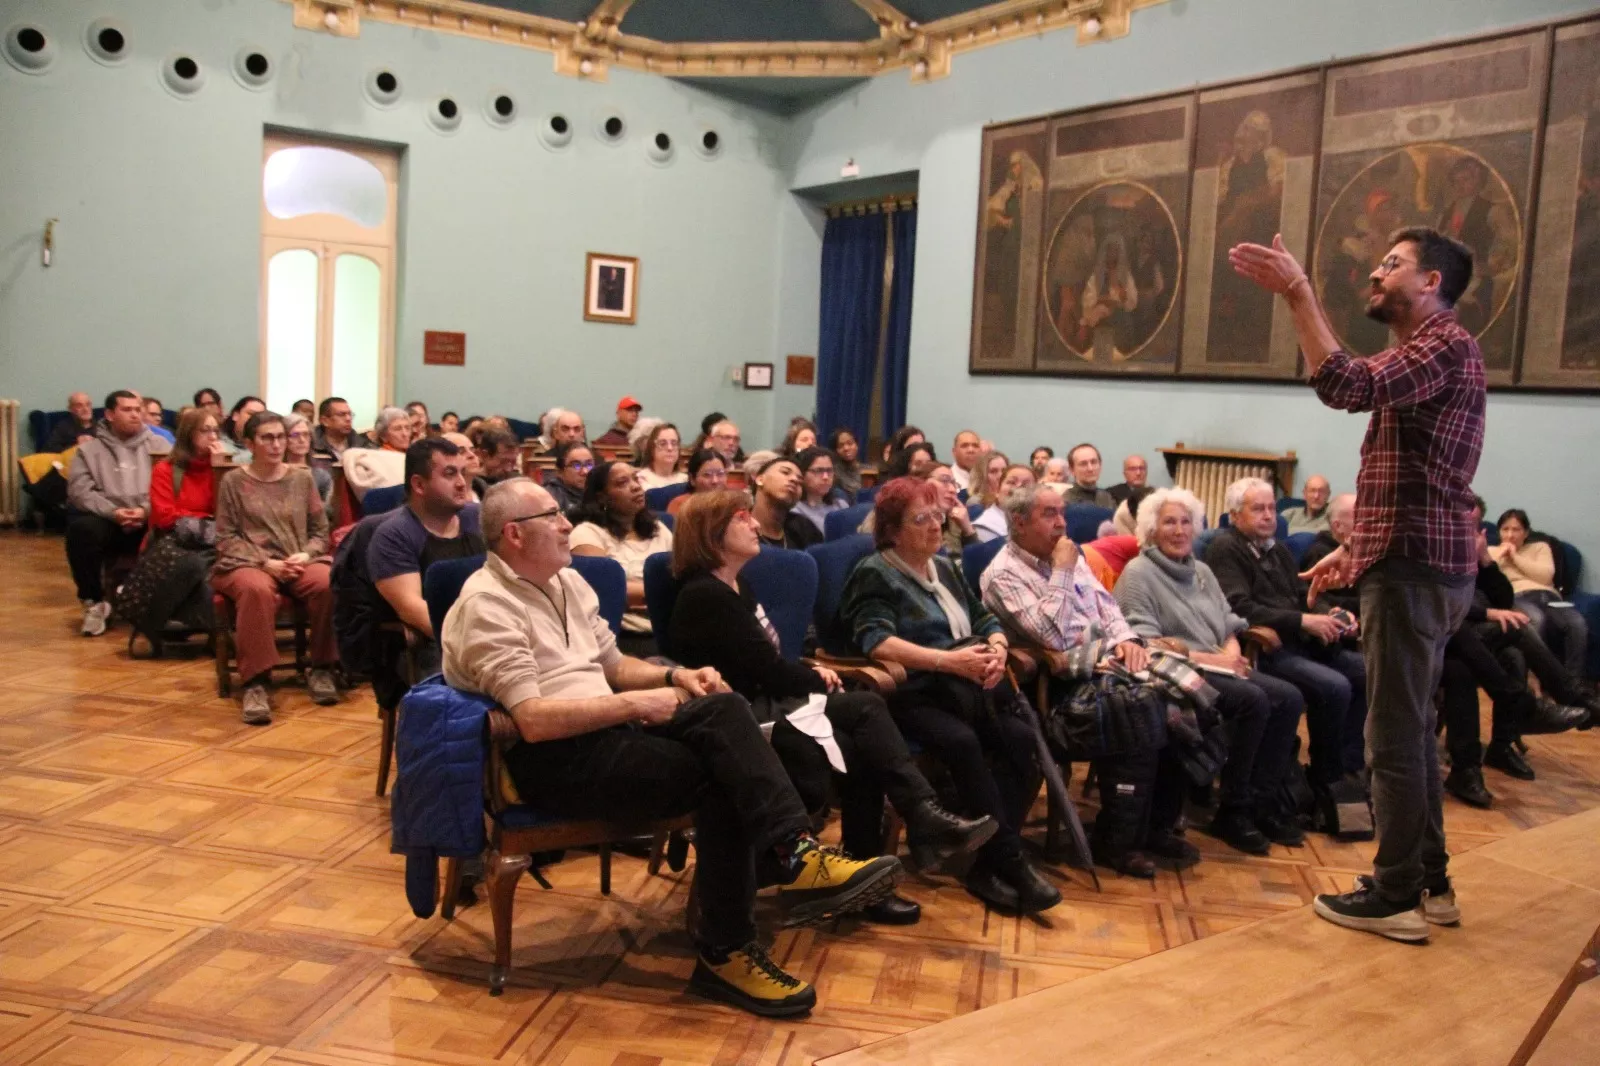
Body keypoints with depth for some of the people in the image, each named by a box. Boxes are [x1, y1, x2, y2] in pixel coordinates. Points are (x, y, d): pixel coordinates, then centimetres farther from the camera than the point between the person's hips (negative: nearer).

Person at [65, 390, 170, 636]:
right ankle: (94, 602, -11)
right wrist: (113, 512, -18)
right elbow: (80, 491, -3)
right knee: (82, 529, -33)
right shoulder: (89, 449, 10)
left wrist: (146, 510, -17)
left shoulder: (158, 445, 12)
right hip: (106, 519, 0)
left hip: (150, 520, 0)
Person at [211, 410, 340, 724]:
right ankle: (256, 682, -36)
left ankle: (321, 668, -14)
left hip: (299, 562, 2)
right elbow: (226, 538, 0)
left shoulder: (302, 478, 13)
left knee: (329, 584, -33)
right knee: (257, 589, -40)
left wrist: (306, 555, -9)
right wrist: (265, 562, -14)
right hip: (247, 563, -2)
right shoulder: (233, 482, 6)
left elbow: (321, 530, 12)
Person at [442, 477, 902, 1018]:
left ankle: (793, 854, -29)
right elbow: (533, 721, -22)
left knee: (724, 709, -20)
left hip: (603, 729, 8)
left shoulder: (568, 582, 16)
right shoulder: (487, 606, -12)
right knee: (718, 778, -22)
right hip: (549, 757, -8)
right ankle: (726, 952, -12)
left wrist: (672, 675, 3)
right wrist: (633, 704, -19)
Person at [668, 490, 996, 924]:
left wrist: (810, 675, -2)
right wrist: (817, 678, 1)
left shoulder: (736, 586, 16)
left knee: (867, 706, -14)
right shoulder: (705, 596, -14)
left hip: (765, 704, 9)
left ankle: (924, 819, -17)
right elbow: (766, 669, -15)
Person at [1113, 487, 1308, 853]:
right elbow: (1146, 643, -12)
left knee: (1289, 698, -14)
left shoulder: (1202, 571, 22)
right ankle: (1232, 810, -16)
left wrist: (1232, 653, -5)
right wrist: (1205, 658, -16)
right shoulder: (1138, 573, -3)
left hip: (1219, 669, 8)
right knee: (1253, 700, -28)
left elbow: (1229, 625, 19)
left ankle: (1263, 798, -6)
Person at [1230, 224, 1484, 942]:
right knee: (1411, 729, 15)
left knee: (1396, 735, -5)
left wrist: (1297, 293, -28)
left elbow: (1347, 386, -30)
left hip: (1414, 569, -11)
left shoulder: (1444, 345, -10)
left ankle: (1397, 897, 4)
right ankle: (1429, 882, 24)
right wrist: (1355, 550, 20)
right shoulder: (1424, 352, 23)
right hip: (1413, 563, 11)